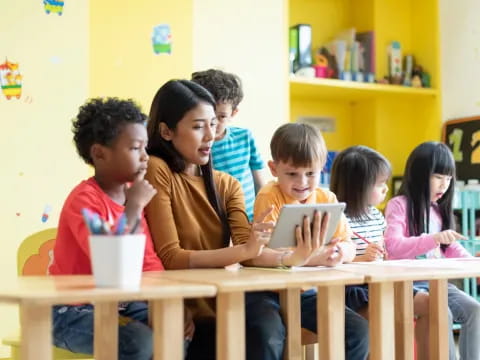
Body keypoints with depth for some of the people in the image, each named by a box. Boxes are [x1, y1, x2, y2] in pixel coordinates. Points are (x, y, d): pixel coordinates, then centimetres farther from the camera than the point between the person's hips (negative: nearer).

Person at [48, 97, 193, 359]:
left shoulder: (132, 196, 4)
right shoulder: (84, 200, -20)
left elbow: (149, 261, 4)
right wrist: (134, 208, -28)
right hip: (74, 311, -8)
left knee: (179, 331, -8)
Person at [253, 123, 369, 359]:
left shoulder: (327, 199, 6)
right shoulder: (270, 197, -9)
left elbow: (349, 248, 2)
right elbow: (265, 252, -20)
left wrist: (340, 252, -23)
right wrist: (314, 257, -33)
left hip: (311, 291, 5)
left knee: (359, 330, -12)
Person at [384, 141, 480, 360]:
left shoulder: (438, 209, 15)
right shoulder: (399, 205, -7)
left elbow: (451, 247, 17)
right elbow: (393, 246, -20)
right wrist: (434, 239, -29)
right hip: (407, 282, -6)